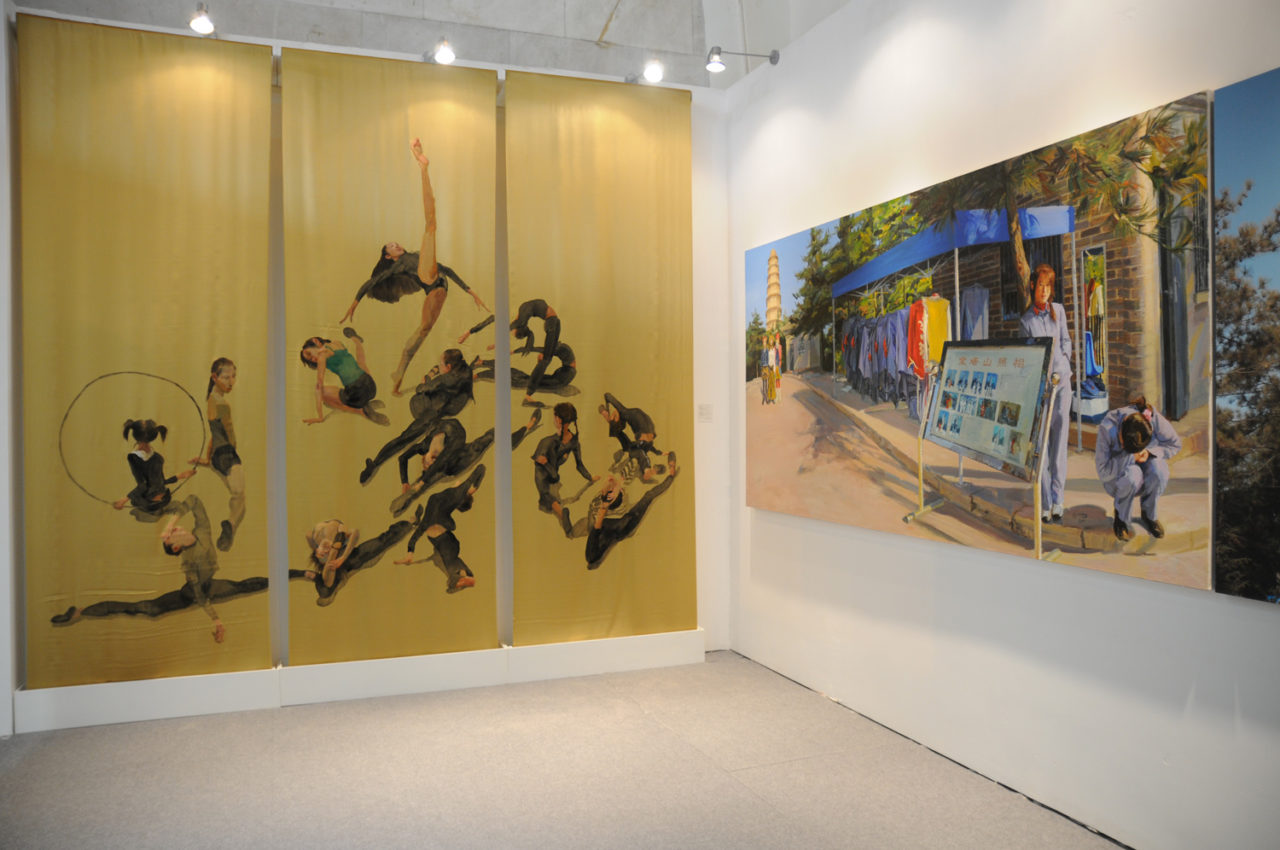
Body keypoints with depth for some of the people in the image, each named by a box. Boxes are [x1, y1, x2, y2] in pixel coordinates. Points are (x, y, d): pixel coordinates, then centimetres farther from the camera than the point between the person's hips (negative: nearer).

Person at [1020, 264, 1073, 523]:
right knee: (1041, 442, -2)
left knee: (1060, 437, -3)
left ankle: (1057, 498, 0)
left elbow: (1066, 342, 16)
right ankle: (1045, 502, 1)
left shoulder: (1058, 310, 10)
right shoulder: (1025, 321, 3)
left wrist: (1061, 369, 4)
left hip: (1061, 380, 2)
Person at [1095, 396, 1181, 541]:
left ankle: (1150, 514, -3)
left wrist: (1150, 451, -21)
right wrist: (1131, 456, -37)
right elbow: (1103, 472, -28)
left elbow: (1175, 444, -4)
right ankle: (1121, 517, -7)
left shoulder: (1156, 420, -25)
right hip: (1116, 476, -3)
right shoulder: (1107, 429, -31)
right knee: (1132, 475, -38)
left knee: (1158, 469, -33)